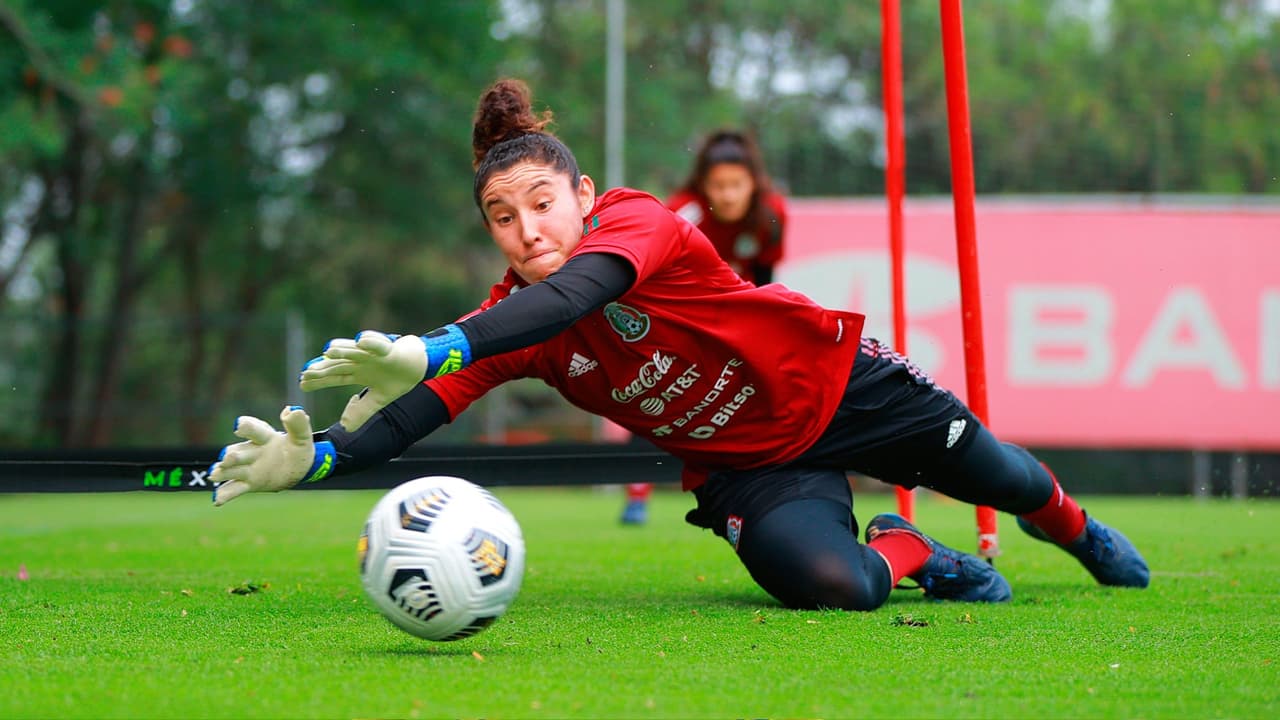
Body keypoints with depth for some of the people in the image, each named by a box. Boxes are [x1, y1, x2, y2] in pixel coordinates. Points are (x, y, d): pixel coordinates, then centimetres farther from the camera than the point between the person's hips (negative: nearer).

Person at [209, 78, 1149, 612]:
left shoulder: (637, 221, -30)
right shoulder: (512, 318, -14)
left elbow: (575, 294, -50)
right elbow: (427, 410, -22)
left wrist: (433, 350, -65)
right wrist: (317, 456, -42)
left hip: (836, 385, -2)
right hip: (744, 466, 2)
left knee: (995, 474, 14)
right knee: (832, 587, -25)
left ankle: (1073, 524, 53)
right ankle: (906, 552, 13)